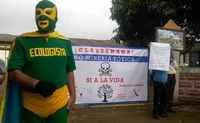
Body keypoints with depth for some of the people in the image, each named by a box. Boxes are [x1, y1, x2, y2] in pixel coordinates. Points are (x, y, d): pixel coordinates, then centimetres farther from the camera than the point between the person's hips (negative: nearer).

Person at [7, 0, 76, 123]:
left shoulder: (65, 42, 7)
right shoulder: (23, 40, -2)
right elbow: (13, 72, -6)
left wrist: (72, 95, 7)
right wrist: (36, 84, -20)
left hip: (59, 103, 2)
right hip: (32, 105, -1)